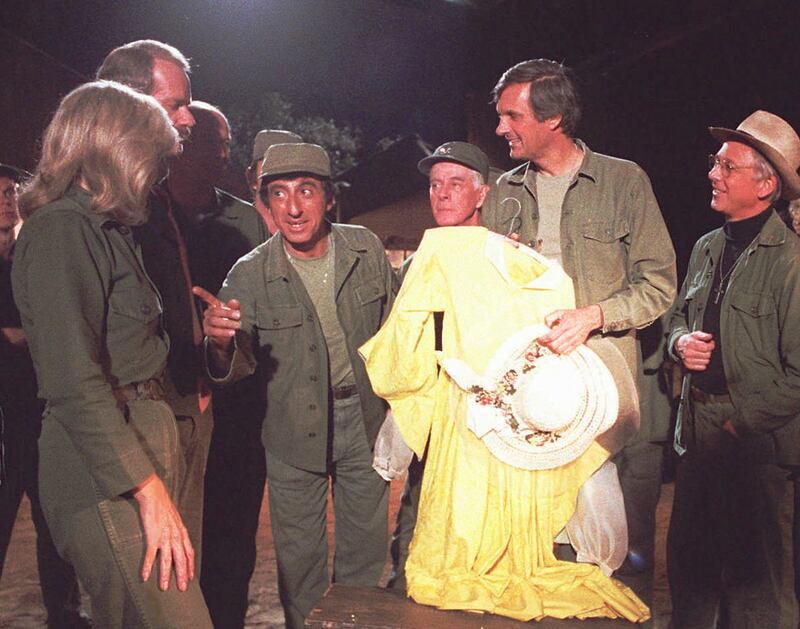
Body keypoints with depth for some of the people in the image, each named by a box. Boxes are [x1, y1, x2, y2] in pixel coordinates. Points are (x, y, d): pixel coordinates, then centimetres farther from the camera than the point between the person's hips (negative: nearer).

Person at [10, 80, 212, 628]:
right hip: (106, 477, -9)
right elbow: (74, 383, -19)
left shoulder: (110, 230, 19)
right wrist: (150, 491, -21)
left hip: (143, 444, 9)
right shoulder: (58, 231, -11)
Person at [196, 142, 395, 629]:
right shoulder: (251, 275, -14)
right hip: (294, 430, -2)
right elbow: (239, 365, -13)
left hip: (365, 419, 2)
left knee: (365, 550, 17)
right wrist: (221, 341, -36)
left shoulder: (367, 249, -6)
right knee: (300, 556, 10)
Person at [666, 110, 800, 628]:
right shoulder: (707, 248, 11)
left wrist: (740, 420, -13)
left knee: (756, 585, 5)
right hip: (698, 435, 7)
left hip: (756, 445, -7)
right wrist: (681, 341, 1)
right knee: (688, 564, 15)